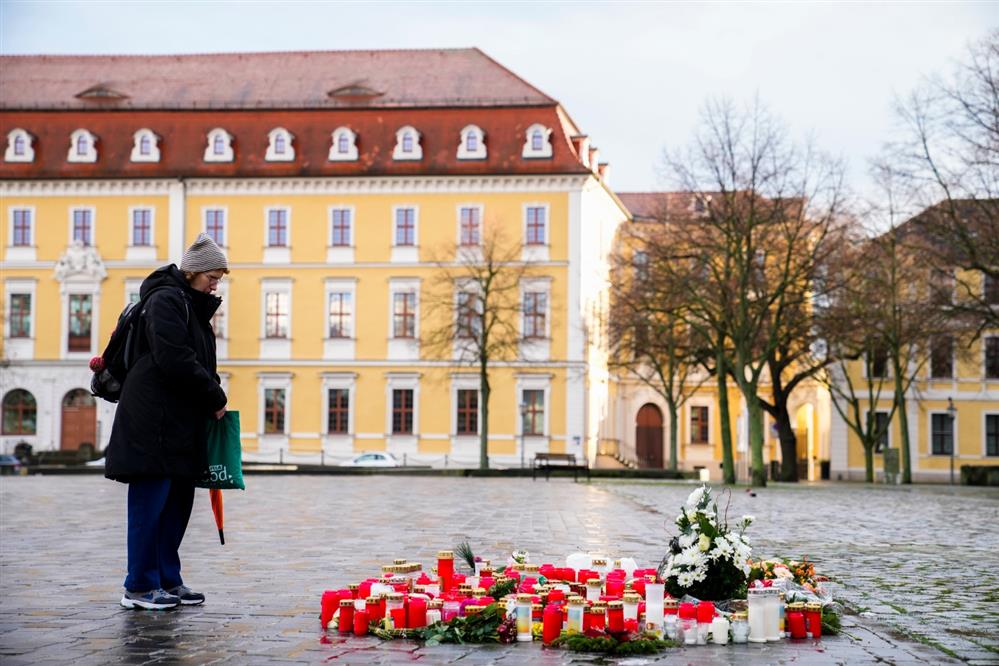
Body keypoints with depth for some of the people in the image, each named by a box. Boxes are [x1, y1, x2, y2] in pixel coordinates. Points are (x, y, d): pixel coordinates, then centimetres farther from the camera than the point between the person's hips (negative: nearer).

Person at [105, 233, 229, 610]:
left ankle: (168, 580, 18)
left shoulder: (194, 306, 19)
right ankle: (140, 587, 2)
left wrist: (212, 395, 3)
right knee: (150, 501, -4)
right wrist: (215, 396, -12)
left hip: (182, 421, 10)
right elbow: (174, 360, -21)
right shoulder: (165, 300, -11)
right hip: (154, 420, -10)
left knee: (178, 501, 11)